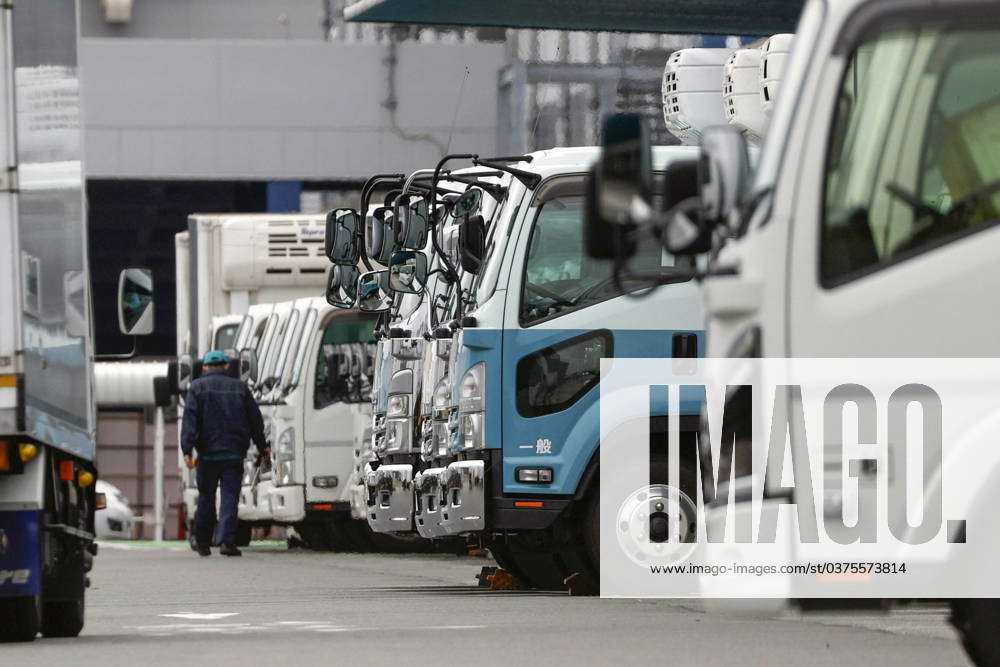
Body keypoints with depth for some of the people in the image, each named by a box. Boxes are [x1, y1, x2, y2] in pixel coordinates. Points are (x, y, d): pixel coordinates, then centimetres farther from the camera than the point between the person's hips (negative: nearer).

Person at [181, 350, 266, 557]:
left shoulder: (197, 387, 4)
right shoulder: (239, 388, 10)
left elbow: (190, 420, -7)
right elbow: (256, 420, 13)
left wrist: (187, 449, -13)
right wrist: (262, 447, 24)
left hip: (208, 453, 0)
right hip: (234, 453, 0)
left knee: (206, 497, 10)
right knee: (230, 497, -4)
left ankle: (202, 541, 19)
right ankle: (227, 541, -16)